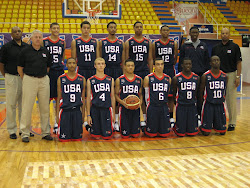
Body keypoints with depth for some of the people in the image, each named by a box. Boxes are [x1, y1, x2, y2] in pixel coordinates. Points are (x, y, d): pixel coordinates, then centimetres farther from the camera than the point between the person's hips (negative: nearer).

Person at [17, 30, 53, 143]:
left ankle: (45, 132, 17)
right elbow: (20, 68, 3)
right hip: (29, 80, -3)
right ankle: (25, 133, 7)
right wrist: (25, 80, 2)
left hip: (44, 80, 4)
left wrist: (43, 76, 14)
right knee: (27, 107, -3)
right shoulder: (25, 51, -1)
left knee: (45, 107, 7)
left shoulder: (46, 52, 9)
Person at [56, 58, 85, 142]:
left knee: (77, 138, 0)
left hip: (77, 111, 1)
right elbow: (59, 98, 3)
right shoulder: (61, 79, 3)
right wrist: (57, 114, -1)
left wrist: (83, 113, 5)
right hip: (65, 110, -1)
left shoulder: (82, 79, 6)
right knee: (64, 138, -3)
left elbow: (83, 98, 9)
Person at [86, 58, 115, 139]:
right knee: (96, 136, 4)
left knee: (107, 136, 1)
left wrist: (113, 113, 8)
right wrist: (88, 115, -1)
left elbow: (112, 97, 11)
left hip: (107, 109, 1)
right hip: (95, 109, -1)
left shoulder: (110, 80, 8)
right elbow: (88, 98, 3)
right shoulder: (90, 80, 2)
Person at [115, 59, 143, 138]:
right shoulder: (119, 80, -1)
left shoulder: (139, 80, 7)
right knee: (125, 135, 1)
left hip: (136, 108, 2)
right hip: (124, 108, -2)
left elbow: (140, 94, 14)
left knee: (136, 134, 4)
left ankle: (134, 131, 36)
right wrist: (121, 101, -17)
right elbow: (116, 95, 3)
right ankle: (125, 131, 33)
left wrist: (140, 101, -6)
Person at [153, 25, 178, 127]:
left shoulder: (173, 43, 5)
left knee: (170, 95, 4)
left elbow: (175, 58, 10)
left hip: (170, 71, 1)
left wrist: (170, 66, 6)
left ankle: (171, 117, 12)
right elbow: (153, 59, 6)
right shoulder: (155, 44, 2)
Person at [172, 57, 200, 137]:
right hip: (181, 106, -3)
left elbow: (197, 93, 16)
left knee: (192, 132, 1)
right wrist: (173, 105, 3)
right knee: (181, 133, -1)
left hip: (192, 106, 3)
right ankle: (175, 126, 31)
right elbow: (173, 94, 4)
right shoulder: (176, 78, -3)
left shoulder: (196, 78, 6)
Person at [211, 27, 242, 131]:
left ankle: (232, 123, 6)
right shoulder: (215, 48, 10)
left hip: (231, 75, -3)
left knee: (231, 100, -2)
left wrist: (238, 76, -9)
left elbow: (238, 63, -2)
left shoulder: (235, 47, 1)